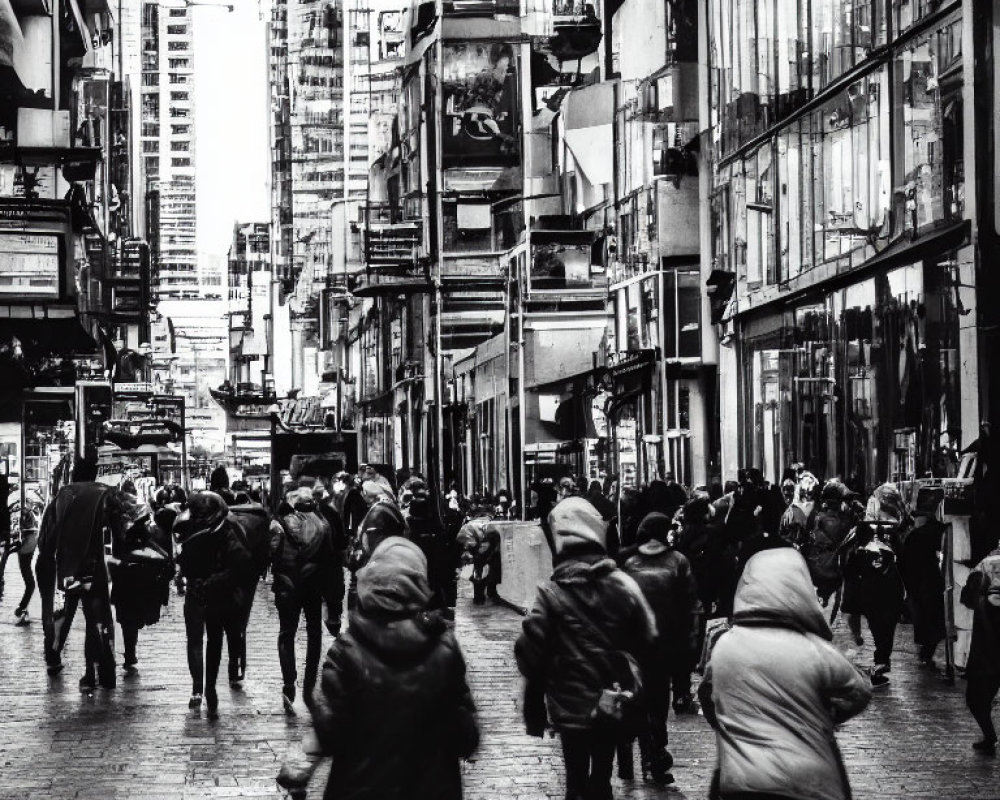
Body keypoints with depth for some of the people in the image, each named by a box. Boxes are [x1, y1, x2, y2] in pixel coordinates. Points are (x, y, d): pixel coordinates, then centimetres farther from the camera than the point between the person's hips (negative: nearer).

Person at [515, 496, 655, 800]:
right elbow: (648, 641, -5)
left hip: (571, 706, -2)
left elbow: (530, 651, -14)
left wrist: (534, 707, 1)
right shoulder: (623, 585, -9)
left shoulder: (551, 593, -15)